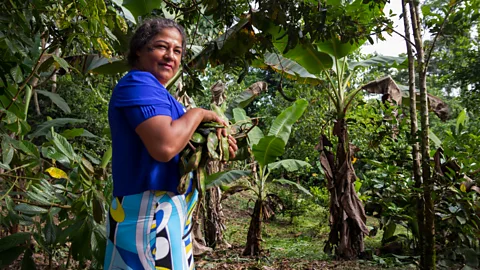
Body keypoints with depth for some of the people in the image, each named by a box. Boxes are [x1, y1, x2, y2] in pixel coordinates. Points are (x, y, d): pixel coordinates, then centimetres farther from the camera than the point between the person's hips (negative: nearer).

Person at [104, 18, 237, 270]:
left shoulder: (152, 89, 17)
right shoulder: (138, 84, -15)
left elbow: (177, 141, 23)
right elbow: (164, 146, -31)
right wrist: (198, 113, -15)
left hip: (166, 210, 10)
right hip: (149, 212, -10)